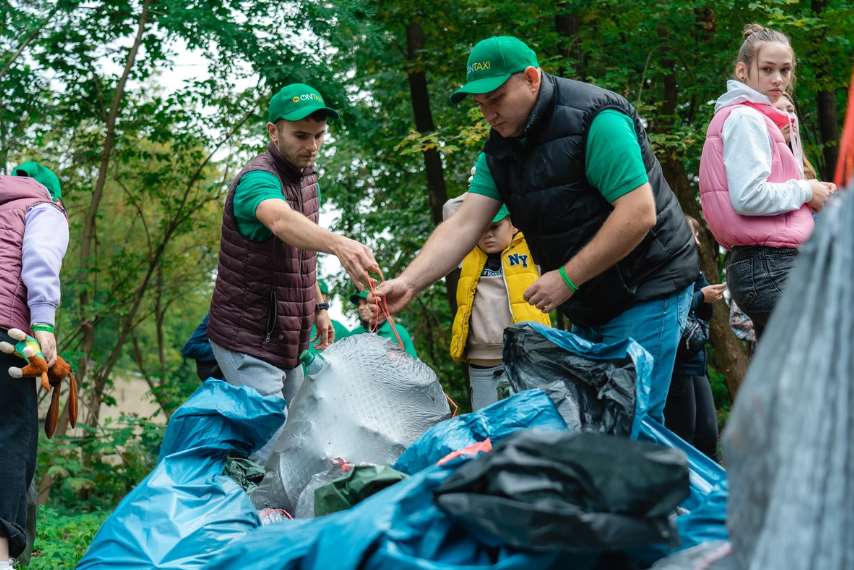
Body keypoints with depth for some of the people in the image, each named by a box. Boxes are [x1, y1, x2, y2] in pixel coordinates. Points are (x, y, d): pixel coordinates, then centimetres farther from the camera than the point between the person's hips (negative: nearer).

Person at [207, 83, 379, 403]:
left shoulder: (306, 176, 8)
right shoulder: (257, 178, -20)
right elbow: (281, 220, -44)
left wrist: (319, 306, 15)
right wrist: (337, 244, -61)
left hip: (288, 341, 9)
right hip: (249, 344, -9)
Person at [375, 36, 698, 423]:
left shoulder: (595, 119, -18)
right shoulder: (499, 150, 7)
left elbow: (639, 214, -24)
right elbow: (462, 226, -1)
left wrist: (566, 278, -20)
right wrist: (408, 283, -16)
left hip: (644, 293, -8)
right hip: (588, 308, 8)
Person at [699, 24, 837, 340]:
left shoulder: (754, 118, 22)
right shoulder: (746, 118, -9)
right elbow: (748, 197, -20)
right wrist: (806, 191, -7)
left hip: (763, 264, 11)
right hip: (769, 266, -11)